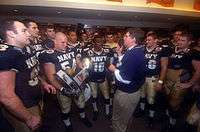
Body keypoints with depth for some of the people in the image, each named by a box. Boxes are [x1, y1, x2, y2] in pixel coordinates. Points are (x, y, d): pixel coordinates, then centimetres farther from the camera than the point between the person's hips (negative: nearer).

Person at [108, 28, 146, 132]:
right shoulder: (136, 51, 4)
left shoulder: (133, 54, -30)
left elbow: (125, 78, -31)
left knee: (119, 123, 16)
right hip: (130, 91, 10)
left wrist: (114, 69, -16)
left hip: (126, 94, -10)